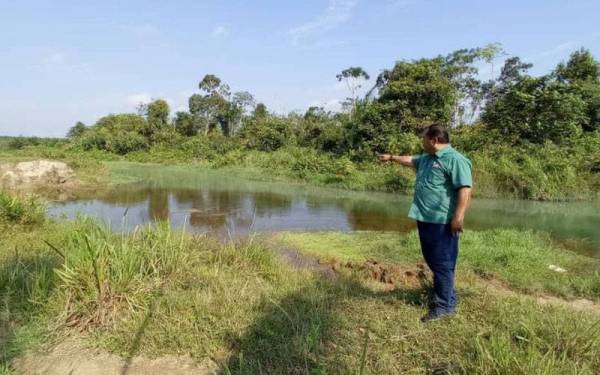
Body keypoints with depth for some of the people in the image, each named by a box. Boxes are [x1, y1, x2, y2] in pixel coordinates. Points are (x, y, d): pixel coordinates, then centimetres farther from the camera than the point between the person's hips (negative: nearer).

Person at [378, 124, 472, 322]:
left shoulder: (455, 160, -13)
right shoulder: (426, 158, 16)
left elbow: (465, 189, -20)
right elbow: (410, 160, 37)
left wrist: (458, 217, -25)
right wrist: (391, 157, 45)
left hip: (442, 222, -9)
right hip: (425, 219, 10)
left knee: (442, 263, -3)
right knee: (433, 261, 16)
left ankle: (444, 305, 7)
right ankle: (447, 297, 30)